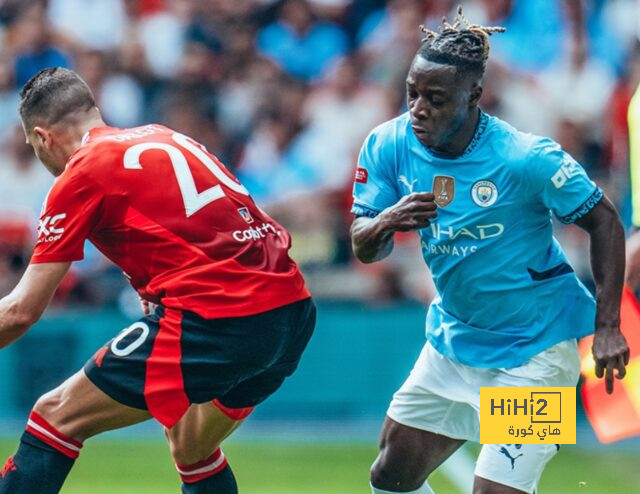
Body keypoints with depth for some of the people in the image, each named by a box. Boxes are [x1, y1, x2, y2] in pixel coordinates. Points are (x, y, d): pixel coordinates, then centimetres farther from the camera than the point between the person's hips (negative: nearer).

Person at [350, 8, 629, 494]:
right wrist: (386, 222, -29)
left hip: (534, 349, -6)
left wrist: (607, 326, -17)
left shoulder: (526, 158, -24)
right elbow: (364, 248, -5)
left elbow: (604, 221, -13)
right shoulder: (388, 145, -9)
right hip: (454, 340, 6)